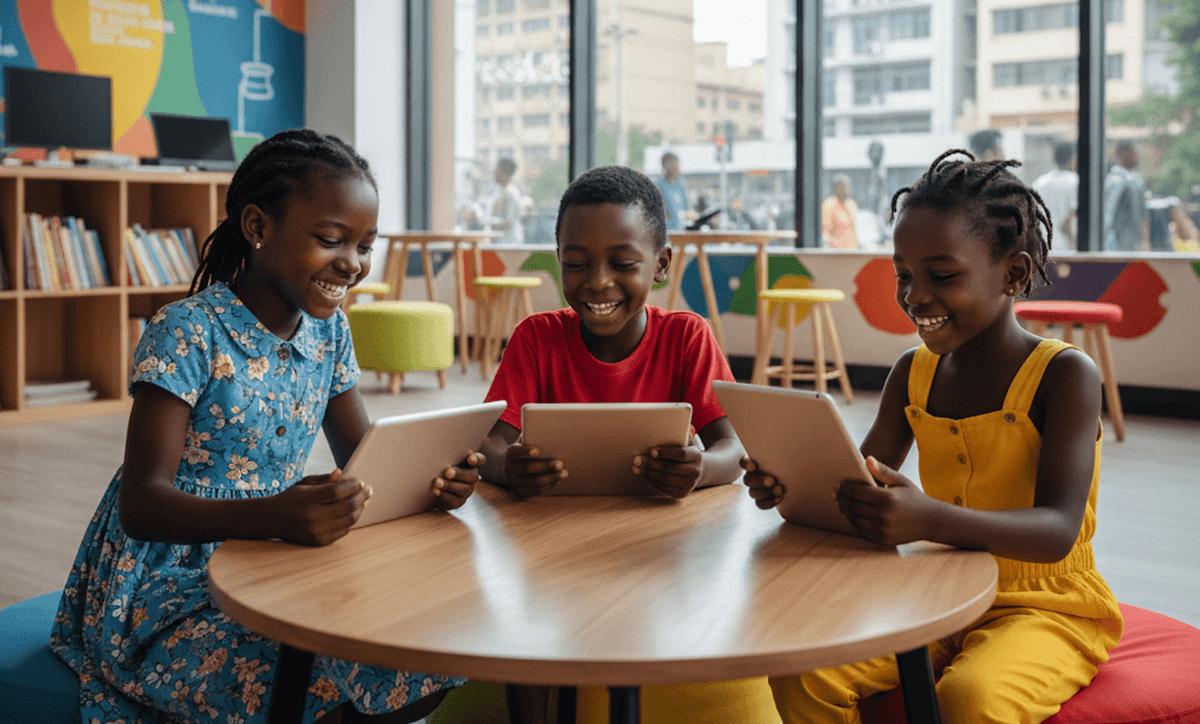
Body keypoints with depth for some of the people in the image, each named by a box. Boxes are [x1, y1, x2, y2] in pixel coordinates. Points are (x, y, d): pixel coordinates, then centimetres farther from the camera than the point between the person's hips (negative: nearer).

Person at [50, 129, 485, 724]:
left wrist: (428, 479, -15)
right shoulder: (187, 335, -16)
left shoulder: (327, 330, 6)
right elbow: (141, 505, -23)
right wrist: (275, 515, -40)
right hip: (167, 595, -6)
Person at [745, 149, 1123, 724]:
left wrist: (928, 519, -43)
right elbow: (858, 482, 7)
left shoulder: (1064, 374, -13)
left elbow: (1057, 530, -25)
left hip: (1046, 608, -5)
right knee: (801, 674, -18)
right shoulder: (913, 373, 5)